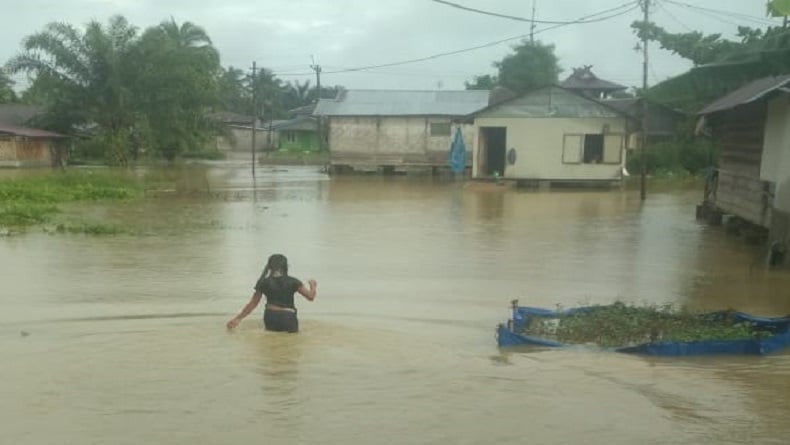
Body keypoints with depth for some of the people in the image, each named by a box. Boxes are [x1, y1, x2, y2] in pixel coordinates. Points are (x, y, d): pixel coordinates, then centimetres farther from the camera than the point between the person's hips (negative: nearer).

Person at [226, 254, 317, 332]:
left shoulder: (263, 282, 6)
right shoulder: (292, 282, 2)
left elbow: (253, 303, 11)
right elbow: (311, 297, 5)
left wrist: (238, 318, 21)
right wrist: (313, 286, 26)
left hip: (270, 317, 3)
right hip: (288, 318, -3)